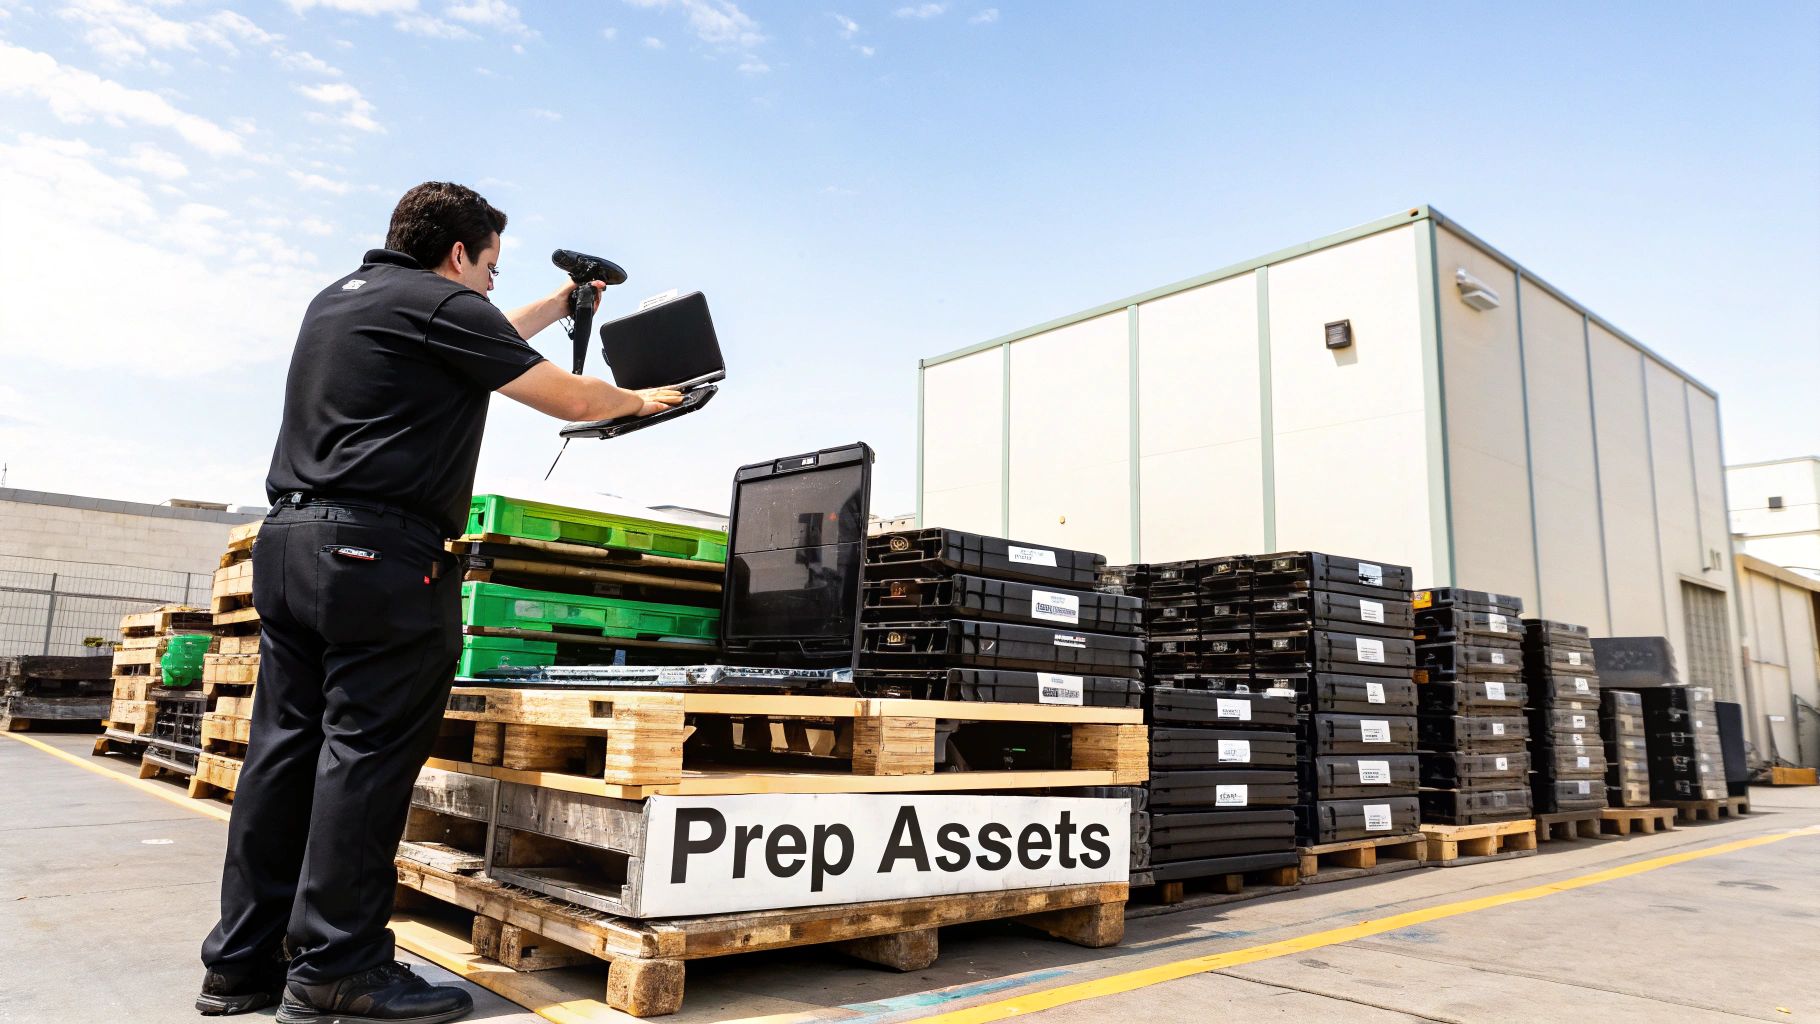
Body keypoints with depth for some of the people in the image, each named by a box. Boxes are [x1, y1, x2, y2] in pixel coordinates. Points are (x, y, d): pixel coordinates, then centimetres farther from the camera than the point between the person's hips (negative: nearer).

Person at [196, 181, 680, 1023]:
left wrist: (558, 306, 43)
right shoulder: (441, 304, -4)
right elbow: (573, 400, -1)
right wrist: (641, 401, 18)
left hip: (287, 539, 9)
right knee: (368, 753, -6)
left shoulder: (339, 297, 23)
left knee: (285, 748, 9)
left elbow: (478, 346, 36)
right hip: (379, 550, -9)